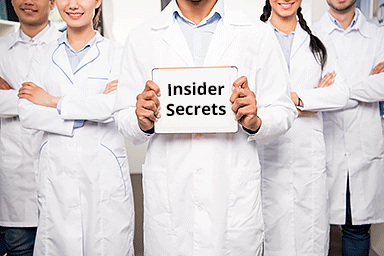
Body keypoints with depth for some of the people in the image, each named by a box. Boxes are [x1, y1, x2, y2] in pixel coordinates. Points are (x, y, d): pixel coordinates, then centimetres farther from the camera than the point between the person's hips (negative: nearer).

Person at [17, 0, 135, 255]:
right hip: (56, 169, 3)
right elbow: (27, 114, 0)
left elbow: (115, 106, -15)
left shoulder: (117, 53, 1)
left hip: (104, 169, -2)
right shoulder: (44, 57, 11)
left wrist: (53, 101, -6)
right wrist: (89, 109, -12)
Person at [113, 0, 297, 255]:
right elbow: (123, 117, 8)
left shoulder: (259, 36, 4)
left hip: (235, 194, 0)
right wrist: (142, 123, -14)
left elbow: (284, 111, 5)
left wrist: (255, 122, -16)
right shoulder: (140, 38, 6)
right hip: (168, 194, 1)